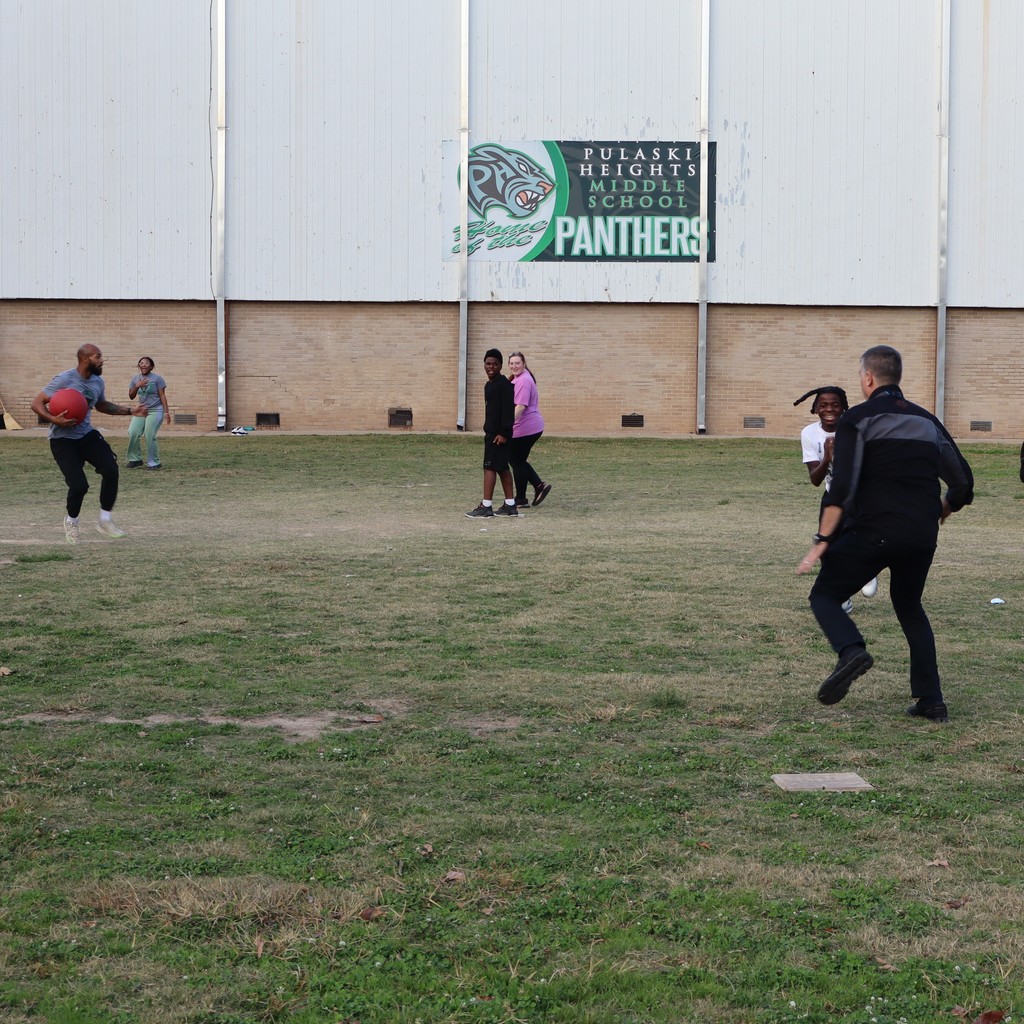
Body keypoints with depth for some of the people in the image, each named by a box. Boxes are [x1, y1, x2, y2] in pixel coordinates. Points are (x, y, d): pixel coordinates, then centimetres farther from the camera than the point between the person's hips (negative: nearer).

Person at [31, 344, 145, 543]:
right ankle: (71, 521, 15)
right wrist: (55, 420, -33)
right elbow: (37, 403, -17)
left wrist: (129, 411, 15)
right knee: (79, 485, -17)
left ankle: (105, 520, 0)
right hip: (63, 440, -6)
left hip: (87, 435, 6)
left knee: (111, 470, -16)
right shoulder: (64, 380, -18)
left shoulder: (98, 382, 3)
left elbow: (102, 406, 24)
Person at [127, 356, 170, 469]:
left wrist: (166, 412, -11)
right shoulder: (135, 378, 9)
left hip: (155, 411, -5)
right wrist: (137, 386, -8)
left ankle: (154, 463, -1)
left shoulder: (157, 378, -4)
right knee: (132, 433, -7)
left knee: (149, 436, -12)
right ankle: (135, 459, 8)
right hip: (141, 411, 5)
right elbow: (131, 396, 11)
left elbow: (162, 396, -5)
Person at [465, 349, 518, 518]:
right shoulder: (489, 385, 16)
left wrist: (503, 433, -23)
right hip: (491, 432, 10)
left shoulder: (504, 385, -13)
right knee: (502, 468, 12)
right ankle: (510, 505, 17)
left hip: (499, 434, -10)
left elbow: (508, 410, -19)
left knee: (490, 467, -10)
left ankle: (486, 507, -10)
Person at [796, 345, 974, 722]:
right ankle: (931, 700, 15)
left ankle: (851, 650, -22)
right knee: (910, 607, 24)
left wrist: (822, 541, -12)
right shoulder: (926, 420, 17)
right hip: (922, 536, 5)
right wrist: (936, 516, 35)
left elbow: (841, 487, -12)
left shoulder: (858, 419, 1)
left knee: (824, 595, 8)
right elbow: (963, 483, 18)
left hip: (874, 531, -5)